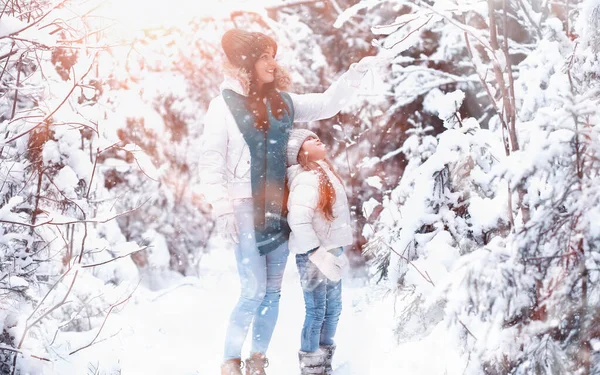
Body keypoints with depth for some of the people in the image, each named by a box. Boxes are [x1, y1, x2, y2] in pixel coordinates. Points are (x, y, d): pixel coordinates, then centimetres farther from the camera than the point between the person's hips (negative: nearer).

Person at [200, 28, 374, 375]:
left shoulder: (282, 101, 8)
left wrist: (355, 74, 4)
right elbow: (211, 162, -7)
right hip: (247, 208, -5)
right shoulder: (224, 105, -6)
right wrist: (222, 208, -15)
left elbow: (326, 104, 15)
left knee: (273, 291, 7)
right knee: (254, 292, -9)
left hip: (279, 207, 5)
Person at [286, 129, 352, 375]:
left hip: (329, 251, 10)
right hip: (313, 255, -10)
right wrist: (318, 255, -27)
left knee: (333, 310, 17)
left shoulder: (323, 172, 13)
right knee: (316, 313, -3)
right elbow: (299, 222, -28)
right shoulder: (306, 180, -19)